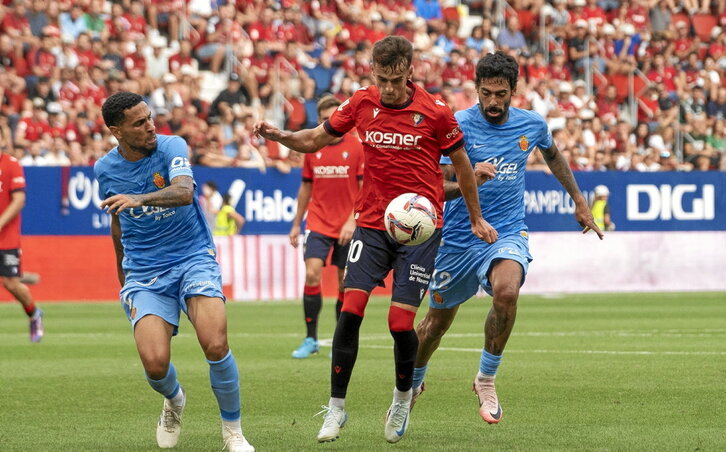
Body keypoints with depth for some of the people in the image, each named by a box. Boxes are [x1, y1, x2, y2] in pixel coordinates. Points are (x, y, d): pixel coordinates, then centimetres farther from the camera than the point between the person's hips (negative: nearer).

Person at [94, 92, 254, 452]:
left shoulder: (171, 147, -11)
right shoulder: (105, 170, 1)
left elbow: (184, 191, -32)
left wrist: (139, 199, -49)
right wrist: (123, 277, 29)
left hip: (193, 258, -2)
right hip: (143, 273, 2)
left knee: (215, 345, -25)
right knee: (155, 364, -18)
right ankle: (174, 401, 20)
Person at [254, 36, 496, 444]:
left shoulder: (435, 113, -9)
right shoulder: (361, 104, 0)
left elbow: (461, 163, 5)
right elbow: (316, 139, 13)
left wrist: (476, 218, 13)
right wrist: (280, 136, -7)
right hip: (372, 223, 3)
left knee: (401, 323, -9)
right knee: (350, 310, -12)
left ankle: (403, 396, 20)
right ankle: (337, 407, -2)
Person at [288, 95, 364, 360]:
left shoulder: (356, 147, -4)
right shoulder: (312, 149, 6)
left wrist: (352, 221, -15)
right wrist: (296, 224, 15)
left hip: (347, 227, -2)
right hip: (318, 224, 2)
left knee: (345, 284, 2)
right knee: (311, 274, -12)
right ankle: (310, 339, -5)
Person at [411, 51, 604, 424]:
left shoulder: (532, 124, -1)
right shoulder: (458, 126, -12)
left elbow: (553, 156, 23)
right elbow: (437, 188, -16)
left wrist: (579, 202, 29)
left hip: (507, 234, 1)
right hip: (459, 237, -1)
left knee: (506, 292, -31)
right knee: (437, 320, 11)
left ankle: (486, 380, -13)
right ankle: (412, 383, 42)